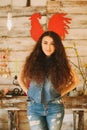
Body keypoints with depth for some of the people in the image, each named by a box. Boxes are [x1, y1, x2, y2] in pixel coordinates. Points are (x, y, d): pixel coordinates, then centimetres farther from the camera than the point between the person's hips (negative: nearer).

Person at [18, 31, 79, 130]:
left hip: (55, 107, 0)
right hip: (34, 107, 0)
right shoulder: (32, 61, 2)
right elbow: (20, 78, 16)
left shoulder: (61, 63, 1)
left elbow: (75, 81, 12)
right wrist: (27, 91, 4)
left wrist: (61, 93, 2)